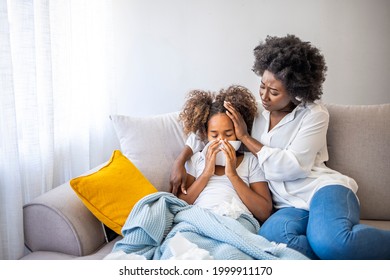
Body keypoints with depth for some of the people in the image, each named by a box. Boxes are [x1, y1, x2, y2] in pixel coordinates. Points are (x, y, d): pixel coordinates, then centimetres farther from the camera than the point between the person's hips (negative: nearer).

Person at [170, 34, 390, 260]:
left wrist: (245, 137, -9)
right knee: (271, 235, -36)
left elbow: (293, 167, -12)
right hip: (289, 205, 4)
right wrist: (179, 163, 3)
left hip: (322, 189, -3)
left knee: (331, 242, -40)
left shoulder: (314, 114, -2)